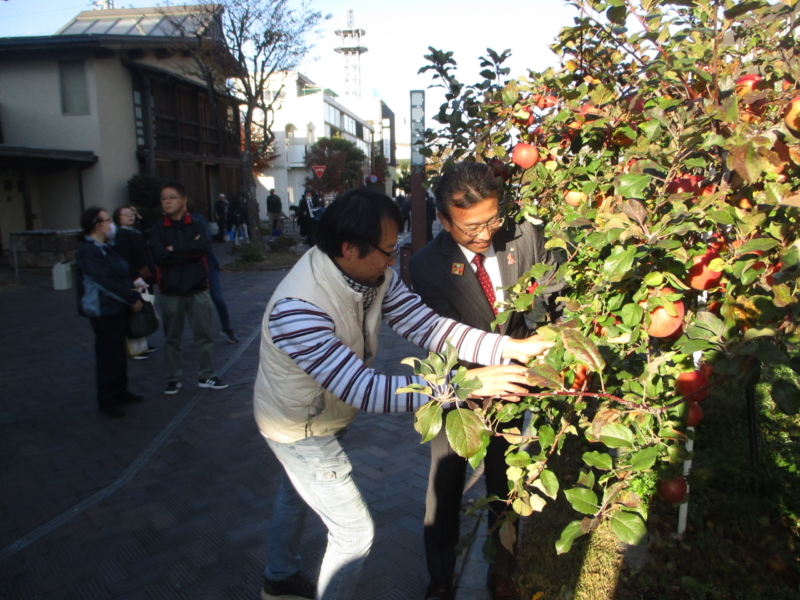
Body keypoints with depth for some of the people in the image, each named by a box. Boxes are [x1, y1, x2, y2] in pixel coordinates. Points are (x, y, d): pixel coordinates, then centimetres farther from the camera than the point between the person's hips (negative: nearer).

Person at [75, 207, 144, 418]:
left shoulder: (106, 248, 15)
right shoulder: (88, 252, -17)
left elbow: (121, 275, 17)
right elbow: (107, 282, -21)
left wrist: (132, 292, 3)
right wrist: (132, 299, -16)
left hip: (119, 309, 10)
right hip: (104, 311, -10)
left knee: (119, 353, 18)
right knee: (108, 357, -2)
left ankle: (120, 392, 31)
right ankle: (107, 403, 8)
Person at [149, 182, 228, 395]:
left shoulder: (197, 225, 2)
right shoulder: (157, 229, 1)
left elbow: (204, 246, -18)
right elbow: (160, 256, -14)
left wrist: (175, 250, -13)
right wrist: (190, 250, -12)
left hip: (198, 289, 0)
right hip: (170, 292, 0)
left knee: (204, 334, 6)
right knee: (172, 338, 9)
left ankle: (207, 375, 17)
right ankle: (173, 378, 21)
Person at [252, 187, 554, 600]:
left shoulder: (375, 276, -18)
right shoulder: (298, 309, -40)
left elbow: (427, 325, -21)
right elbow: (364, 391, -43)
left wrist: (512, 348, -31)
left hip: (324, 413, 8)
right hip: (299, 429, -8)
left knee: (295, 497, 30)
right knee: (354, 532, 3)